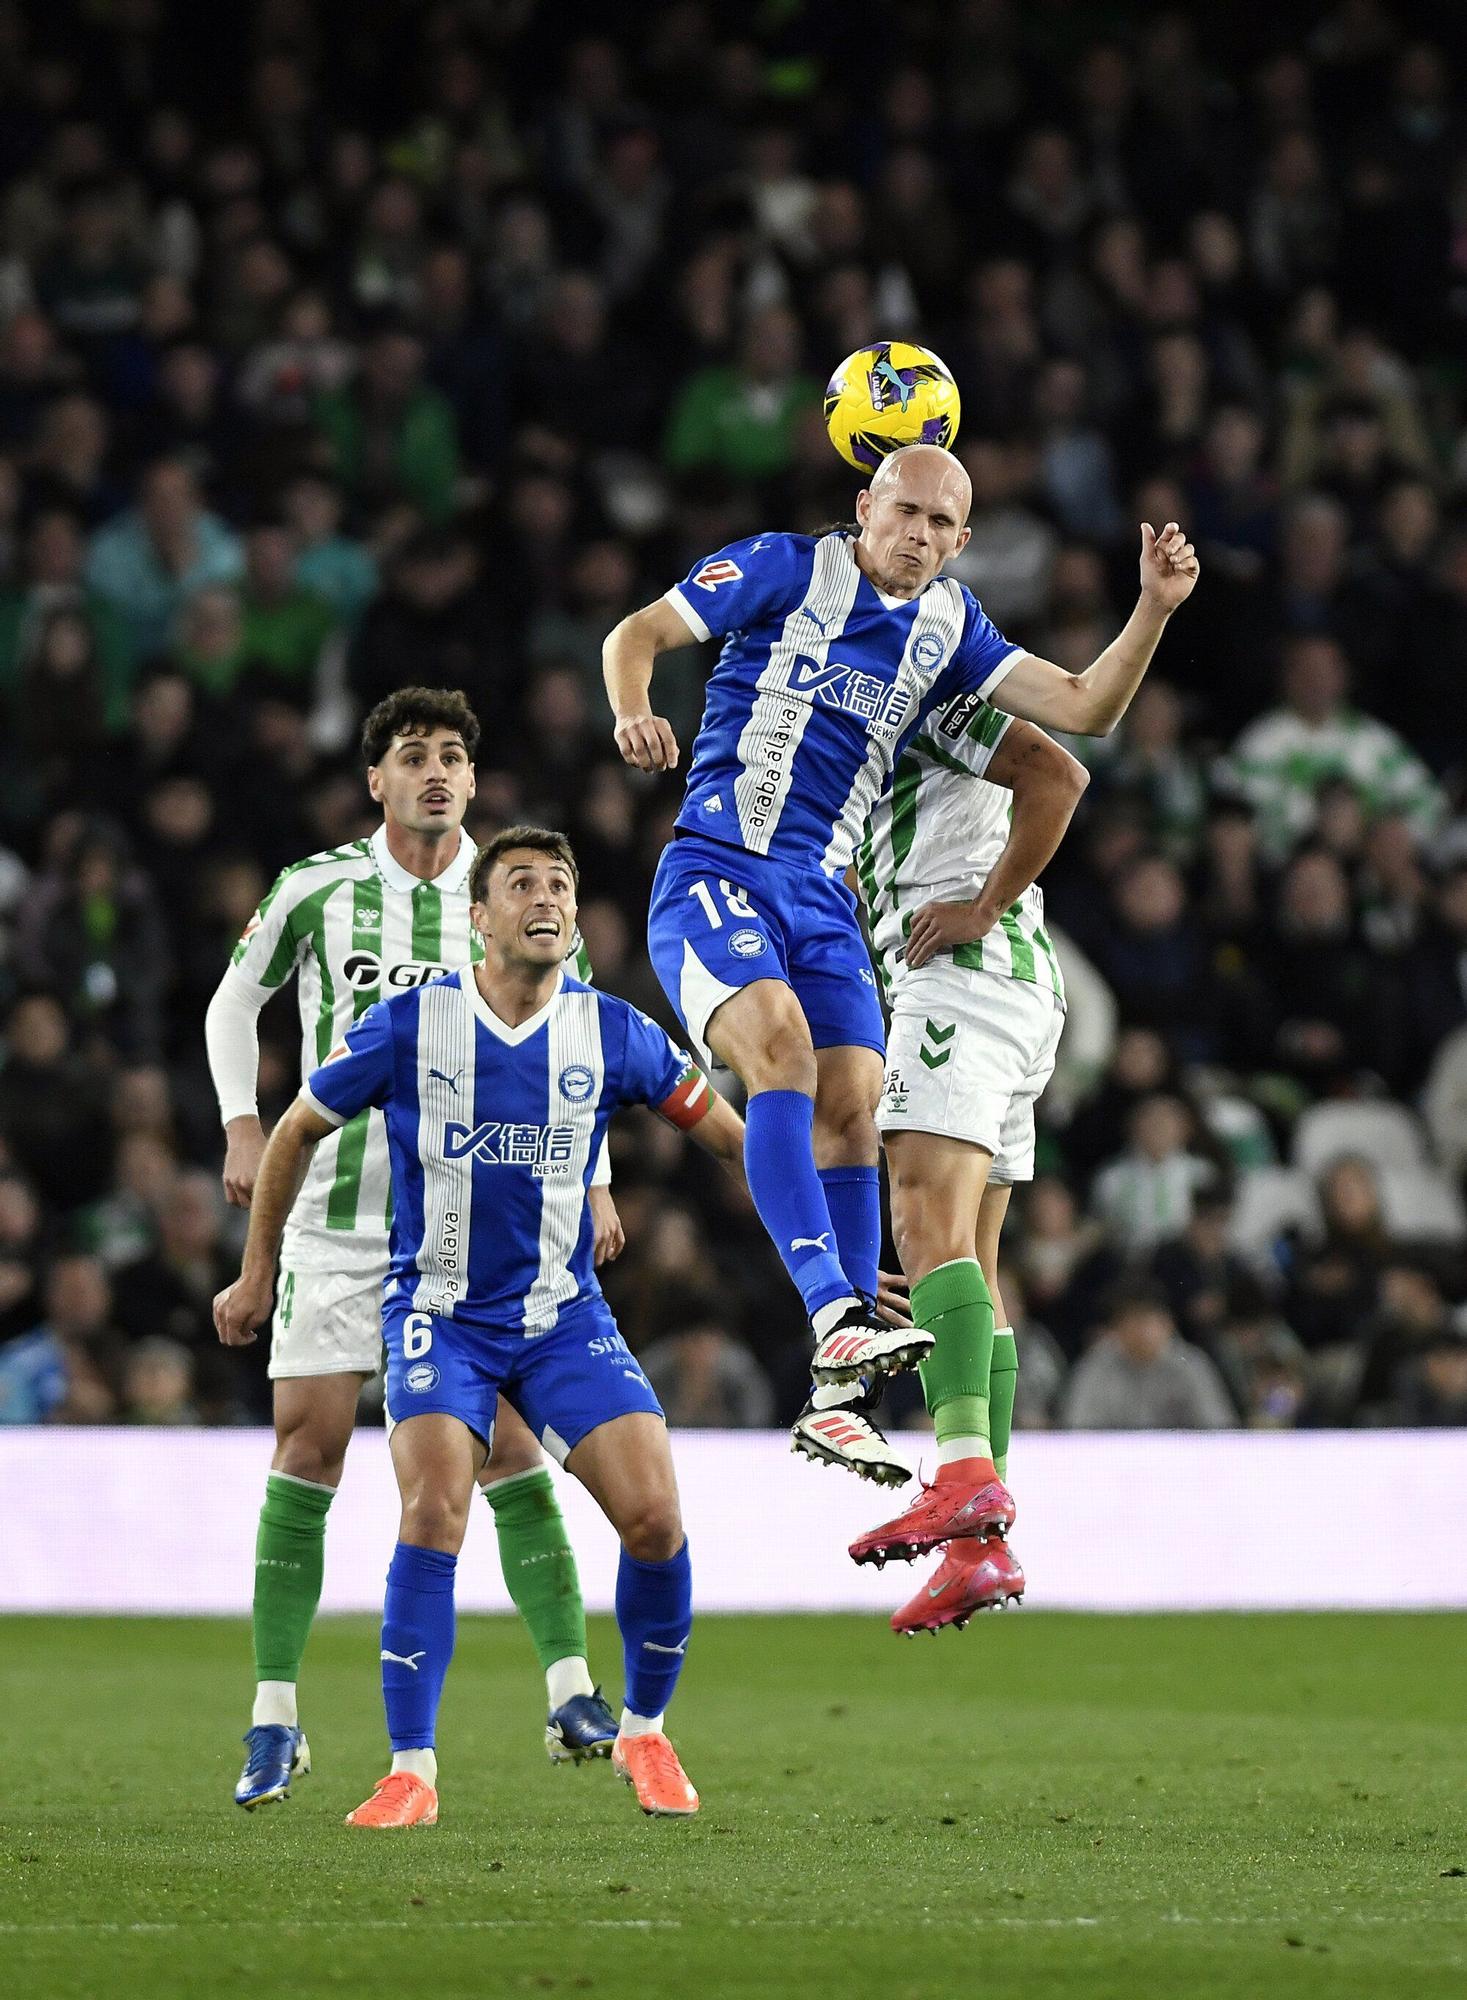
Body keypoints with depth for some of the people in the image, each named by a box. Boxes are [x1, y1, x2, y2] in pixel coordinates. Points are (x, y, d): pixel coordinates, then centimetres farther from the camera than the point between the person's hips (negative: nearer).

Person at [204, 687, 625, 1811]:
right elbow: (236, 1002, 14)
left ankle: (571, 1697, -5)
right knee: (308, 1445, -3)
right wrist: (243, 1126, 1)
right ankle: (275, 1723, 3)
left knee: (511, 1444, -8)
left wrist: (590, 1179, 6)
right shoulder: (316, 890, 0)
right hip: (336, 1211, 0)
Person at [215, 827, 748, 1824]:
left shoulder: (613, 1032, -4)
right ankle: (412, 1772, -16)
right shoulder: (410, 1026, -9)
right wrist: (258, 1274, 13)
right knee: (436, 1507, -25)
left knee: (654, 1513, -14)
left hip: (565, 1313, 2)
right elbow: (297, 1131, 7)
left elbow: (729, 1132, 9)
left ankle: (644, 1734, 11)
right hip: (440, 1313, -2)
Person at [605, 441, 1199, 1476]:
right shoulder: (790, 570, -1)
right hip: (716, 874, -6)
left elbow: (1084, 708, 7)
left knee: (852, 1110, -5)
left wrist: (1154, 608, -7)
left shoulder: (950, 628, 13)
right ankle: (837, 1313, -39)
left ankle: (839, 1393, 1)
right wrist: (634, 713, -19)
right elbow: (637, 632, 2)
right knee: (783, 1048, -28)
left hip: (824, 900, 6)